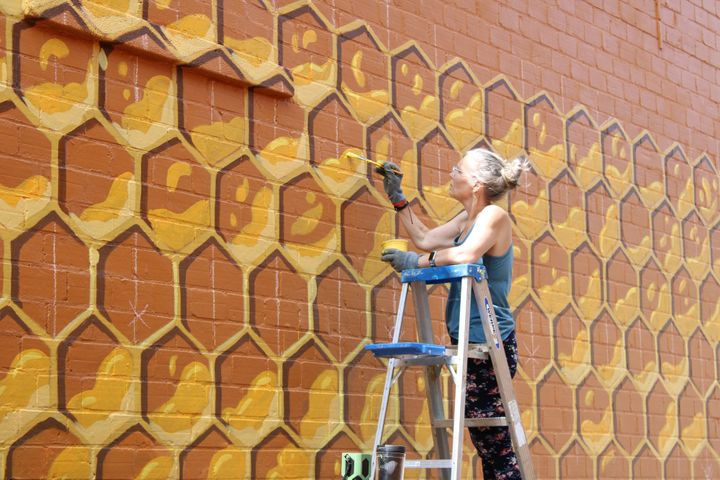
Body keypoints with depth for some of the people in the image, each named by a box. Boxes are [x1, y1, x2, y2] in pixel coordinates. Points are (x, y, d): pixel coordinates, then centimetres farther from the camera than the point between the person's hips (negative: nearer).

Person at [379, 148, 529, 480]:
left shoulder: (494, 215, -11)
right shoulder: (467, 219, 16)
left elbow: (465, 255, -27)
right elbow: (425, 239, 24)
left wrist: (415, 261, -17)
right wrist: (396, 197, 25)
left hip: (490, 343, -9)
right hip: (471, 344, 9)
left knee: (495, 443, -11)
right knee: (489, 443, 9)